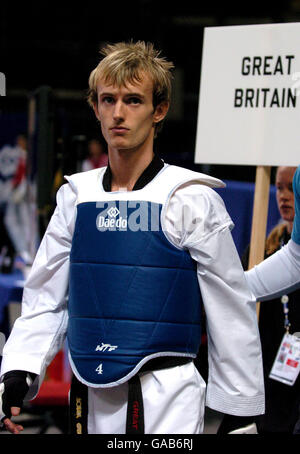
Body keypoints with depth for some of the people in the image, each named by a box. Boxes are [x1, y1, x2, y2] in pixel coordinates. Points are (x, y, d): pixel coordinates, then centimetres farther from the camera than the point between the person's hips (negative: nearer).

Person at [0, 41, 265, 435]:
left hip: (165, 400, -4)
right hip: (90, 400, 5)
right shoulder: (76, 197, 6)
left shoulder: (191, 200, -7)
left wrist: (240, 411, -1)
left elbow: (232, 312, -3)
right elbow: (45, 299, 11)